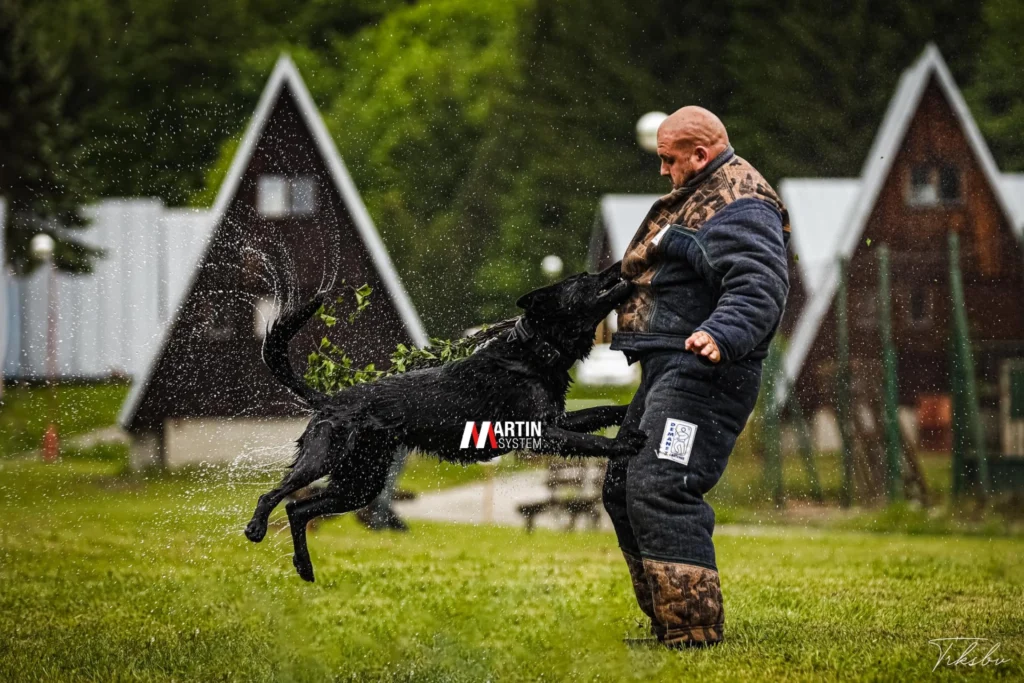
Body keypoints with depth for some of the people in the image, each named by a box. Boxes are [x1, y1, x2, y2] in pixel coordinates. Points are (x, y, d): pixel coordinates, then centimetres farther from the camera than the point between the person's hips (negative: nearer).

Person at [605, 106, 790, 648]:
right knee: (623, 487, 14)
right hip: (667, 371, 12)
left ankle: (694, 629, -21)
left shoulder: (740, 206, -13)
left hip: (701, 371, -12)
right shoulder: (696, 197, 22)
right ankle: (665, 622, 21)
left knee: (660, 491, -21)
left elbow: (760, 285, -29)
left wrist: (721, 335, -45)